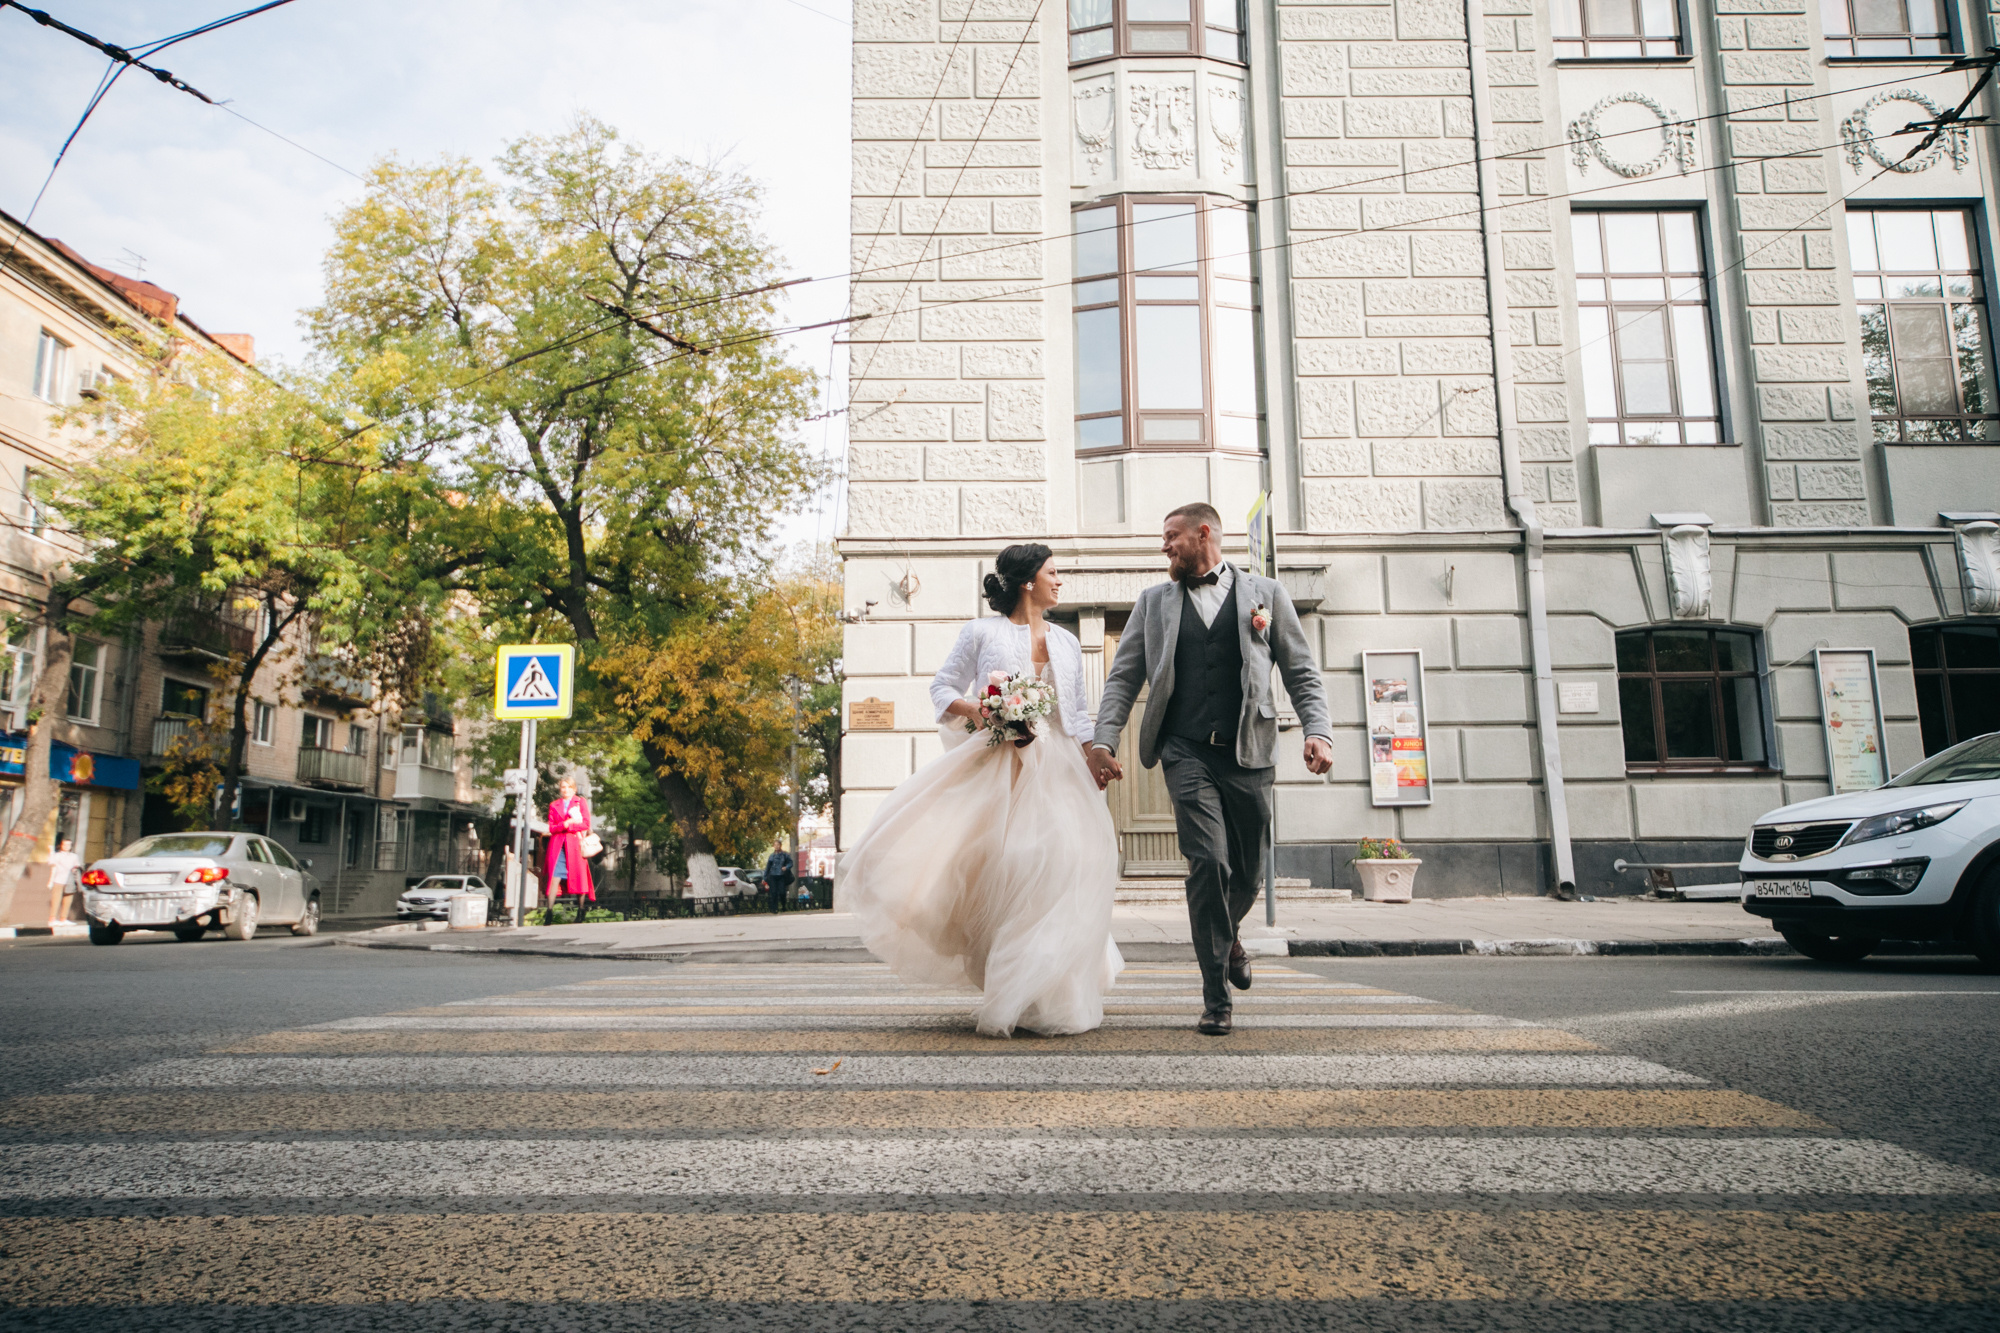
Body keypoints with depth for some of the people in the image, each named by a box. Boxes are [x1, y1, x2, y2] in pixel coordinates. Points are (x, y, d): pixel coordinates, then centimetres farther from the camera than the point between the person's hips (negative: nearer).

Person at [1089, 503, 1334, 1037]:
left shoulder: (1264, 593, 11)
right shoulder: (1153, 602, 14)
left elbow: (1301, 672, 8)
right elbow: (1123, 677, 11)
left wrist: (1318, 731, -7)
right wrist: (1103, 740, -3)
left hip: (1248, 753, 1)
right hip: (1187, 752, 0)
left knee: (1248, 872, 8)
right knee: (1209, 862, -13)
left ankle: (1228, 933, 43)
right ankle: (1216, 995, 0)